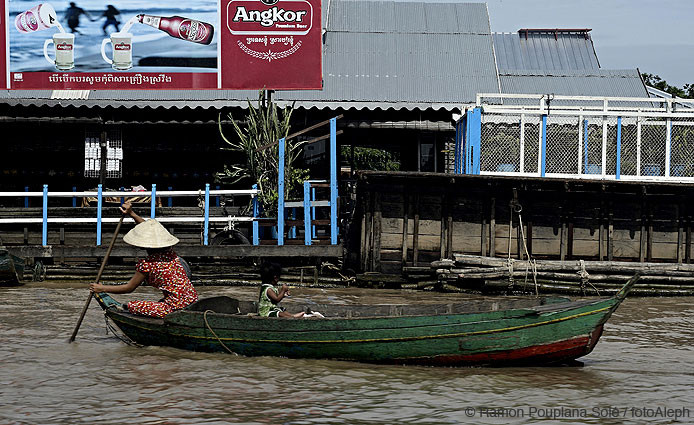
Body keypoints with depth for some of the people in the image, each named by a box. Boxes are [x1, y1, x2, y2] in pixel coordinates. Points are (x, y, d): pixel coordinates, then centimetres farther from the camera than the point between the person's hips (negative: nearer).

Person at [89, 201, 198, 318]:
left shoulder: (147, 264, -13)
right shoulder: (169, 252, 8)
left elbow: (129, 288, -1)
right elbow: (149, 229, 24)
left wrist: (102, 288, 8)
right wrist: (131, 214, 27)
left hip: (175, 308, -8)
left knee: (130, 307, -5)